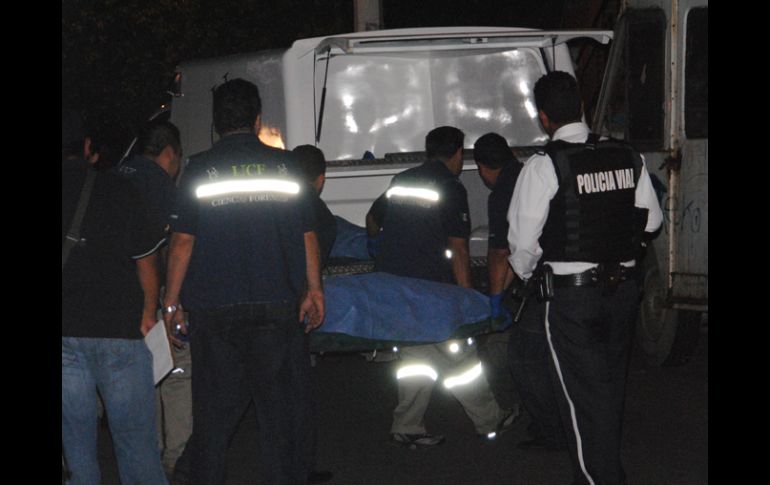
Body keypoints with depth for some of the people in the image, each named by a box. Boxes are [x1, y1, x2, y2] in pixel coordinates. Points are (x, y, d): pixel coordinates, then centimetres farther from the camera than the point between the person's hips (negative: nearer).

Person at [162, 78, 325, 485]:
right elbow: (307, 234, 7)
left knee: (213, 410, 7)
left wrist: (171, 302, 5)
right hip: (277, 306, 0)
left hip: (213, 309, 0)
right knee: (280, 406, 7)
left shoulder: (199, 169, -1)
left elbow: (183, 241, -2)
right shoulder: (285, 164, 3)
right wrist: (313, 288, 17)